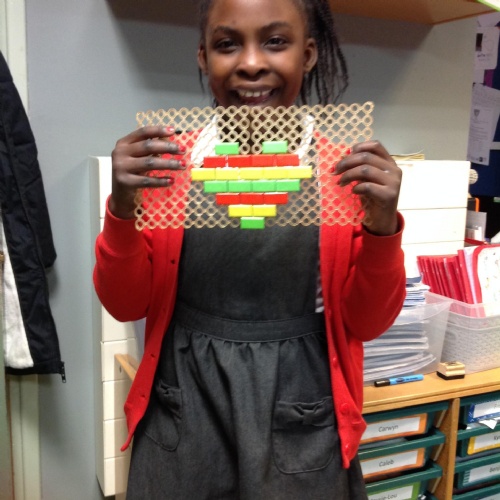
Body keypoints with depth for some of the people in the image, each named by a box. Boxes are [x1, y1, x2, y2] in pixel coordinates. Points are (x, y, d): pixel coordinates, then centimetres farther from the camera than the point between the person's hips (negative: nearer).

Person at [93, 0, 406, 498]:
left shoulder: (347, 163, -6)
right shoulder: (170, 156, -5)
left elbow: (366, 322, -2)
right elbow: (125, 305, -2)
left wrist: (382, 226, -19)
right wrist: (121, 209, -19)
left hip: (301, 423, 0)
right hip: (184, 416, 1)